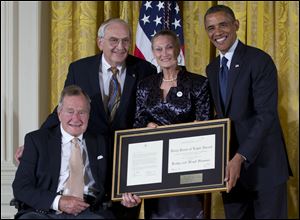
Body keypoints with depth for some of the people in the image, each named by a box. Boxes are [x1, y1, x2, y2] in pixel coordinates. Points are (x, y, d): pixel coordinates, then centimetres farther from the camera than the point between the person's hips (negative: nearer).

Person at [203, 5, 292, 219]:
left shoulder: (259, 60, -12)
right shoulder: (212, 68, 12)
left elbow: (266, 114, -19)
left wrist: (240, 157, -28)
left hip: (262, 164, -7)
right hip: (230, 163, 7)